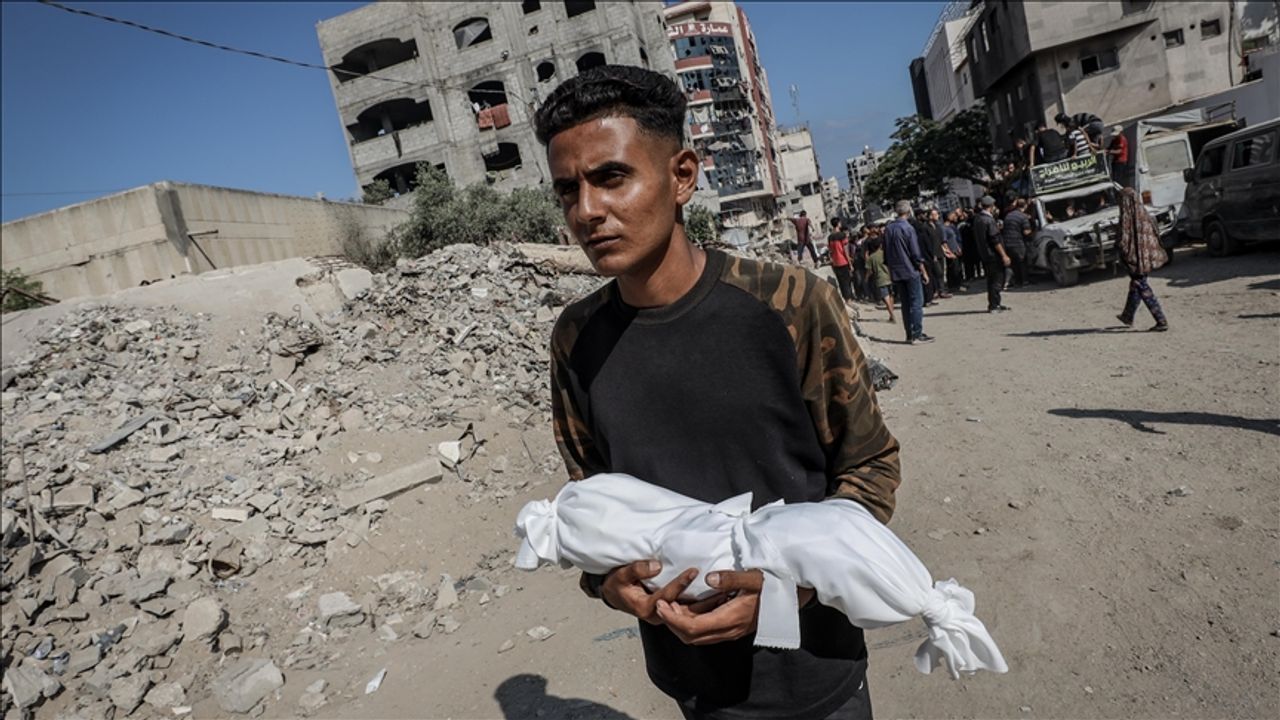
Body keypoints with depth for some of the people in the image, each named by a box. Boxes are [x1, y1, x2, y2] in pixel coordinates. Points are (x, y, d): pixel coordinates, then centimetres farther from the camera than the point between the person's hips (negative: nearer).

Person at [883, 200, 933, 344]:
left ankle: (910, 335, 13)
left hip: (896, 273, 6)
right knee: (917, 302, -1)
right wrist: (924, 271, -5)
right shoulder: (908, 228, -13)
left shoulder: (888, 229, 6)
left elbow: (886, 253, 12)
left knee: (905, 304, 10)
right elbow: (916, 254, -13)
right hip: (911, 271, -6)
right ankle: (917, 335, -2)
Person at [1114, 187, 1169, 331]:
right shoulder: (1143, 213, 3)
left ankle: (1162, 321, -2)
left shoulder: (1126, 216, -17)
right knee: (1136, 284, 22)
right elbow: (1156, 233, 10)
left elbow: (1123, 240, -21)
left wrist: (1117, 245, -1)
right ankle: (1128, 316, 36)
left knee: (1143, 289, -1)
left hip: (1136, 257, -8)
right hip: (1147, 255, 8)